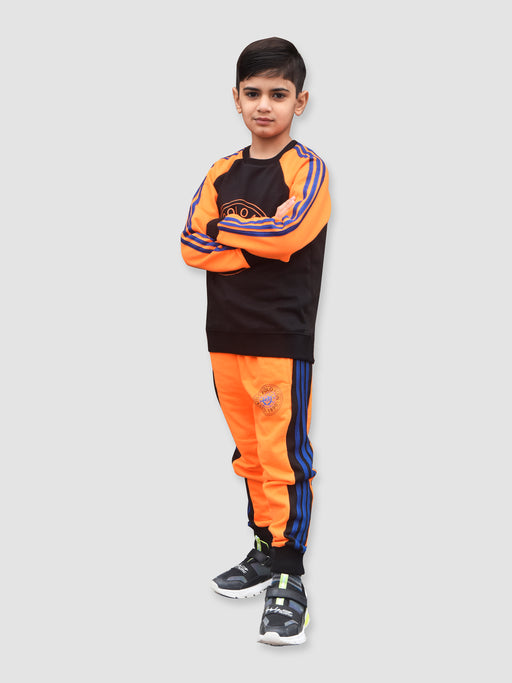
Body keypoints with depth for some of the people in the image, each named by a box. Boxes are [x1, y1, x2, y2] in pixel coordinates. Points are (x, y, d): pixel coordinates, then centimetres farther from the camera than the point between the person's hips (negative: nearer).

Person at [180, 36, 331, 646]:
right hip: (226, 336, 6)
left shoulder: (306, 168, -4)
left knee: (284, 455, -6)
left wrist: (226, 230, -7)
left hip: (283, 338, -6)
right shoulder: (223, 173, 12)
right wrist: (261, 241, -13)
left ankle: (288, 577, 0)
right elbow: (193, 246, 0)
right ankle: (265, 552, 28)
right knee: (250, 453, 15)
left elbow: (291, 232, -21)